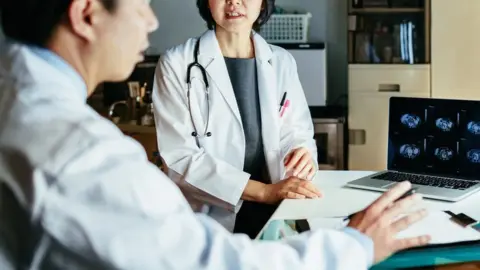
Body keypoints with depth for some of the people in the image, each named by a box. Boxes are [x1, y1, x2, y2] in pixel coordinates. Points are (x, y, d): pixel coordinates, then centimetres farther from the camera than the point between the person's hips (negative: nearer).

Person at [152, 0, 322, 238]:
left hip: (276, 214, 4)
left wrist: (303, 155, -13)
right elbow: (180, 156, -10)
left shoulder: (282, 62, 9)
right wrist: (265, 191, -18)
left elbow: (296, 132, 11)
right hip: (212, 220, -3)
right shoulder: (177, 63, -4)